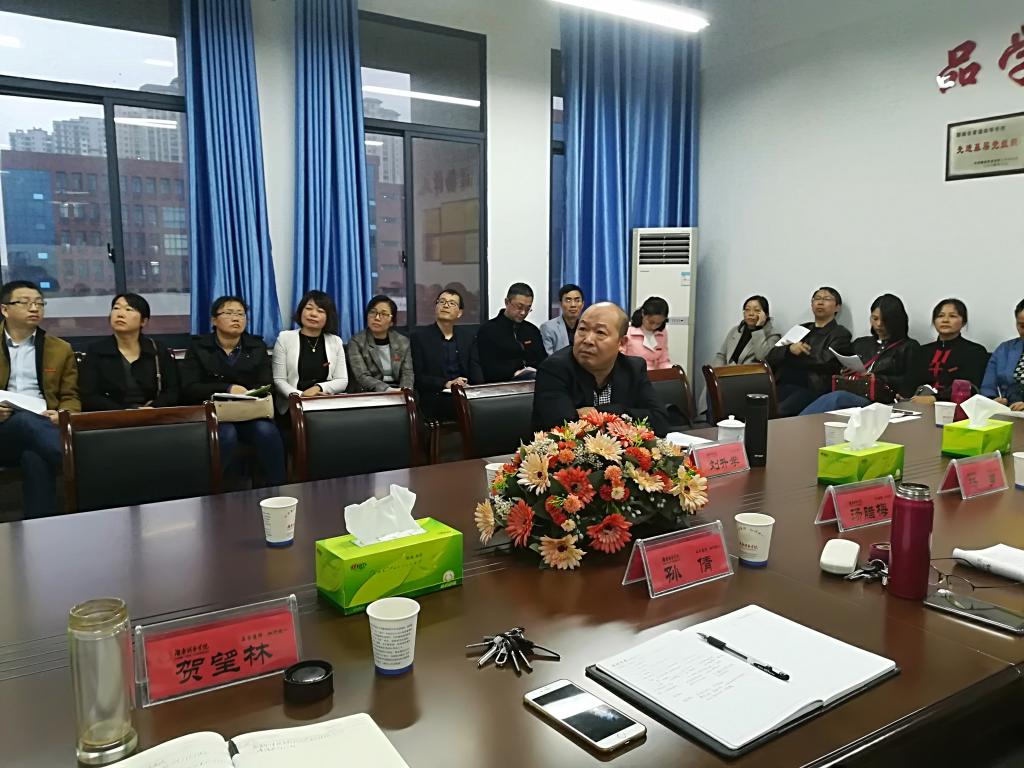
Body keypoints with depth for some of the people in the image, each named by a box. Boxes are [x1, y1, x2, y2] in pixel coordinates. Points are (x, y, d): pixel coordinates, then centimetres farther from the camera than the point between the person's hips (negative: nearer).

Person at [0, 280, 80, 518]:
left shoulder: (61, 349, 18)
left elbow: (70, 397, 15)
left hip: (42, 427, 1)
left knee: (35, 457, -37)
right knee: (26, 420, -38)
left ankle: (39, 526, -36)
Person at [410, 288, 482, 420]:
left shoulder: (467, 334, 16)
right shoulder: (420, 335, 2)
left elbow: (474, 367, 11)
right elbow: (417, 376, -4)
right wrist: (446, 384, -18)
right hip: (434, 399, -5)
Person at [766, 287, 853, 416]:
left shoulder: (840, 334, 10)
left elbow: (825, 362, -7)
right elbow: (772, 357, 16)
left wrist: (789, 357, 5)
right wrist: (789, 349, -6)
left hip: (812, 388, -4)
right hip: (783, 384, 5)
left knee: (777, 412, -34)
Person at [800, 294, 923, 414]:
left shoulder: (909, 347, 17)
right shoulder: (860, 343, 31)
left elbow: (910, 383, 5)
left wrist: (879, 379, -9)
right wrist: (845, 372, 5)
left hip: (879, 399, -4)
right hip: (850, 393, 4)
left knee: (835, 398, -36)